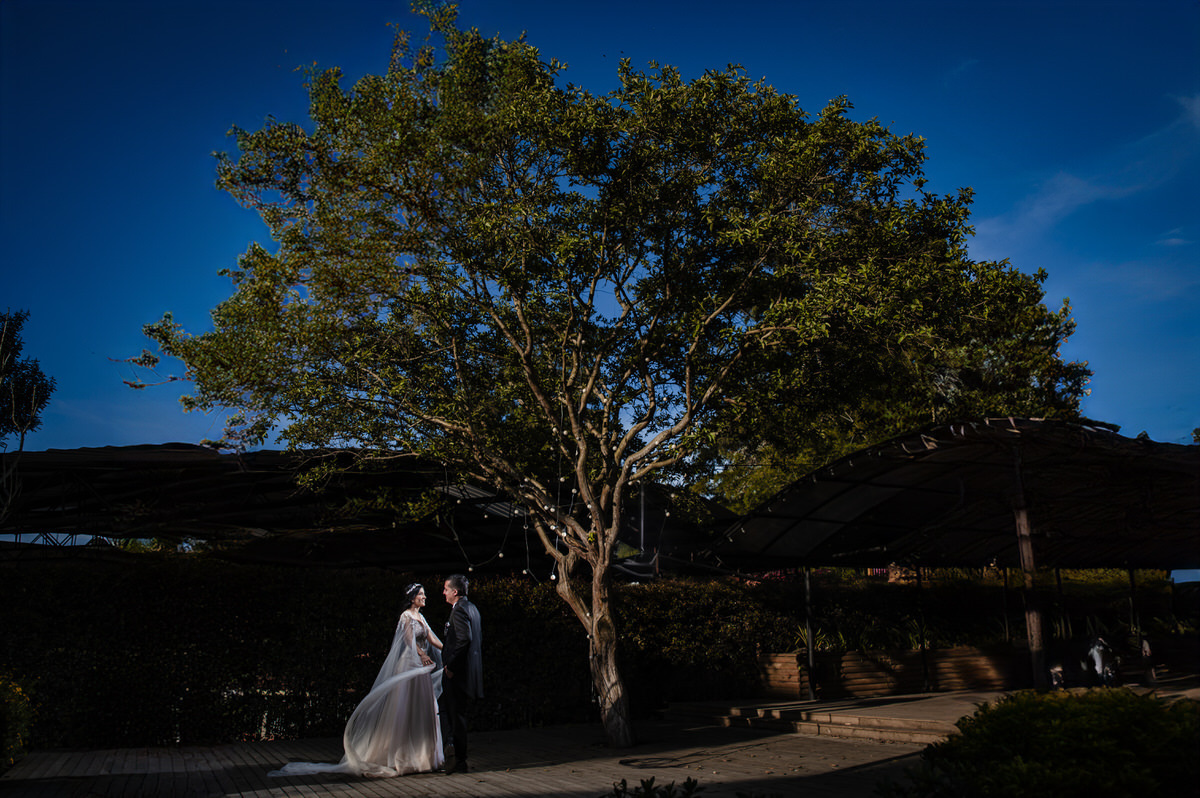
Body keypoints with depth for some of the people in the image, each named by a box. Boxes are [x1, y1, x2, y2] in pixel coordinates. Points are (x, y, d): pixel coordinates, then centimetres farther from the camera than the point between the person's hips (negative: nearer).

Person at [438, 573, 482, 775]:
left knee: (456, 717, -2)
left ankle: (459, 762, 4)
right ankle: (459, 759, 22)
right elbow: (479, 639, 18)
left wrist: (451, 665, -19)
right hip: (470, 672, 10)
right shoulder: (471, 608, 14)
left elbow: (464, 639, -26)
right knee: (458, 716, 16)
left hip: (458, 673, -10)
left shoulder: (459, 610, -15)